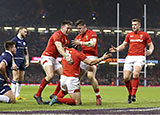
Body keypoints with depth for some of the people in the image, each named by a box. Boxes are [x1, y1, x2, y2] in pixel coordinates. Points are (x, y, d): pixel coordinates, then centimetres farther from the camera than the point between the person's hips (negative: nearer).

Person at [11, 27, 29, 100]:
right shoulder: (14, 40, -5)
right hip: (16, 60, -7)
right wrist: (13, 62, -18)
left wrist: (27, 60, 10)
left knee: (21, 79, 6)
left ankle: (17, 95, 13)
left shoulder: (24, 42, 17)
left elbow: (26, 52, 25)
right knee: (16, 78, -13)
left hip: (22, 61, 7)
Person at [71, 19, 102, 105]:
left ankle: (98, 97, -15)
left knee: (91, 76, -26)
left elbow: (93, 44, -21)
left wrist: (81, 43, -22)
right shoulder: (79, 36, 19)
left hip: (91, 57, -8)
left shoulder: (92, 34, -3)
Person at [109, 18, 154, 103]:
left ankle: (133, 95, -21)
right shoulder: (129, 35, 15)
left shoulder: (145, 35, 6)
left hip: (139, 57, -4)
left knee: (135, 74, -27)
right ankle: (130, 94, 15)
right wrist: (116, 49, 4)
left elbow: (151, 45, 9)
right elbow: (123, 45, 22)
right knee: (126, 78, -7)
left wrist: (150, 51, -13)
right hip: (129, 57, 4)